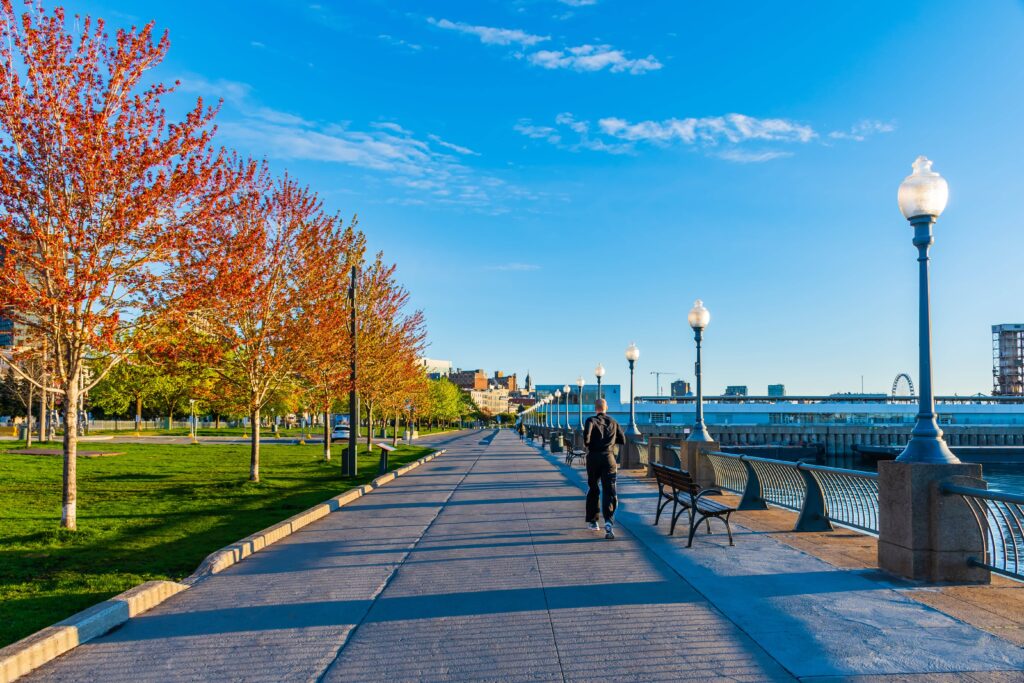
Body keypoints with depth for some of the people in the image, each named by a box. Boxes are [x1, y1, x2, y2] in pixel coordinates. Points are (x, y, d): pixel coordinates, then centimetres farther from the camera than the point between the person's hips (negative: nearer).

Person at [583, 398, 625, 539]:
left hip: (593, 457, -1)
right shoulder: (613, 422, 10)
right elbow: (622, 440, 13)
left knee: (593, 490, 16)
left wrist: (587, 444, -1)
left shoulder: (591, 420, 0)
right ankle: (609, 522, -24)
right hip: (609, 458, 1)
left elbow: (587, 432, -20)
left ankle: (592, 521, 24)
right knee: (609, 491, -5)